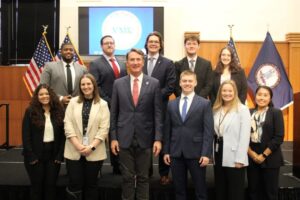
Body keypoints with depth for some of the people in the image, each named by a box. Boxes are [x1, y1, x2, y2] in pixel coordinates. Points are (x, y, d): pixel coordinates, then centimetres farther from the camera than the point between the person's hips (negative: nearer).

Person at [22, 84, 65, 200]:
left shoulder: (59, 111, 3)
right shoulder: (30, 112, -5)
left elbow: (63, 134, 3)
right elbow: (26, 135, -7)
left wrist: (60, 155, -5)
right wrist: (31, 156, -13)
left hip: (53, 155, 2)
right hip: (35, 155, -2)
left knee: (51, 185, 7)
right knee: (36, 185, 8)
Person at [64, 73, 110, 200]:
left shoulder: (102, 104, 3)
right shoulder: (73, 102, 7)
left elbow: (104, 128, -4)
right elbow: (68, 125, -1)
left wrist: (91, 146, -13)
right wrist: (78, 145, -12)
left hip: (94, 153, -1)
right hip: (74, 151, 1)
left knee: (91, 184, 10)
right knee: (74, 184, 2)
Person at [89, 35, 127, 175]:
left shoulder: (122, 65, 17)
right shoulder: (95, 64, 1)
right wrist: (108, 101, -14)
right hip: (105, 107, -4)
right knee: (110, 136, 3)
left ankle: (118, 166, 14)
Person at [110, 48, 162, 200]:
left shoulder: (154, 83, -1)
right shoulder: (118, 83, 3)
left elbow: (158, 113, -2)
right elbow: (113, 113, 4)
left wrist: (158, 138, -8)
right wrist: (113, 137, 0)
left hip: (144, 138, 0)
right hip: (124, 137, 1)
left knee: (143, 177, 11)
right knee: (127, 177, 10)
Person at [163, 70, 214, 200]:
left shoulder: (205, 103, 0)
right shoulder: (171, 104, 9)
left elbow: (208, 131, -6)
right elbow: (168, 130, 10)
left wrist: (206, 154, -12)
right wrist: (166, 151, 5)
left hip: (196, 153, -3)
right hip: (176, 153, 3)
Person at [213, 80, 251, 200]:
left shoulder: (242, 109, -8)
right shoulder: (216, 110, 11)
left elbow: (245, 136, -12)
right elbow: (213, 133, 8)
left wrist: (240, 159, -15)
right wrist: (212, 154, 3)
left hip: (233, 158, -5)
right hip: (219, 156, 6)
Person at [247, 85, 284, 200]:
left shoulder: (276, 113, 0)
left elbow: (279, 137, -8)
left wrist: (263, 155, -11)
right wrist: (251, 153, -8)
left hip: (270, 158, -3)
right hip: (251, 158, 3)